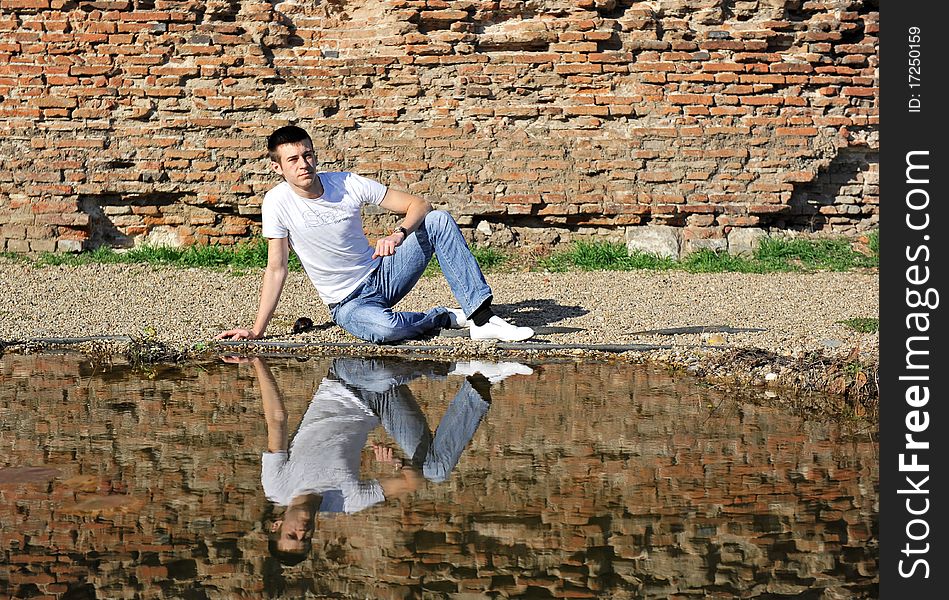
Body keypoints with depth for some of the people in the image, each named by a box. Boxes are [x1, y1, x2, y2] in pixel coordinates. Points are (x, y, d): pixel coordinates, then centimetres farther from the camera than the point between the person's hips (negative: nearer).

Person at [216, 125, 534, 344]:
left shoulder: (348, 184, -6)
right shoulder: (277, 202, -11)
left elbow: (419, 205, -4)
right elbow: (276, 269, -6)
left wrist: (399, 235, -25)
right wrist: (256, 331, -11)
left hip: (383, 275, 4)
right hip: (348, 304, -4)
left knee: (439, 221, -17)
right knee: (385, 328, -40)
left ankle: (482, 318, -23)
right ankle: (448, 318, -8)